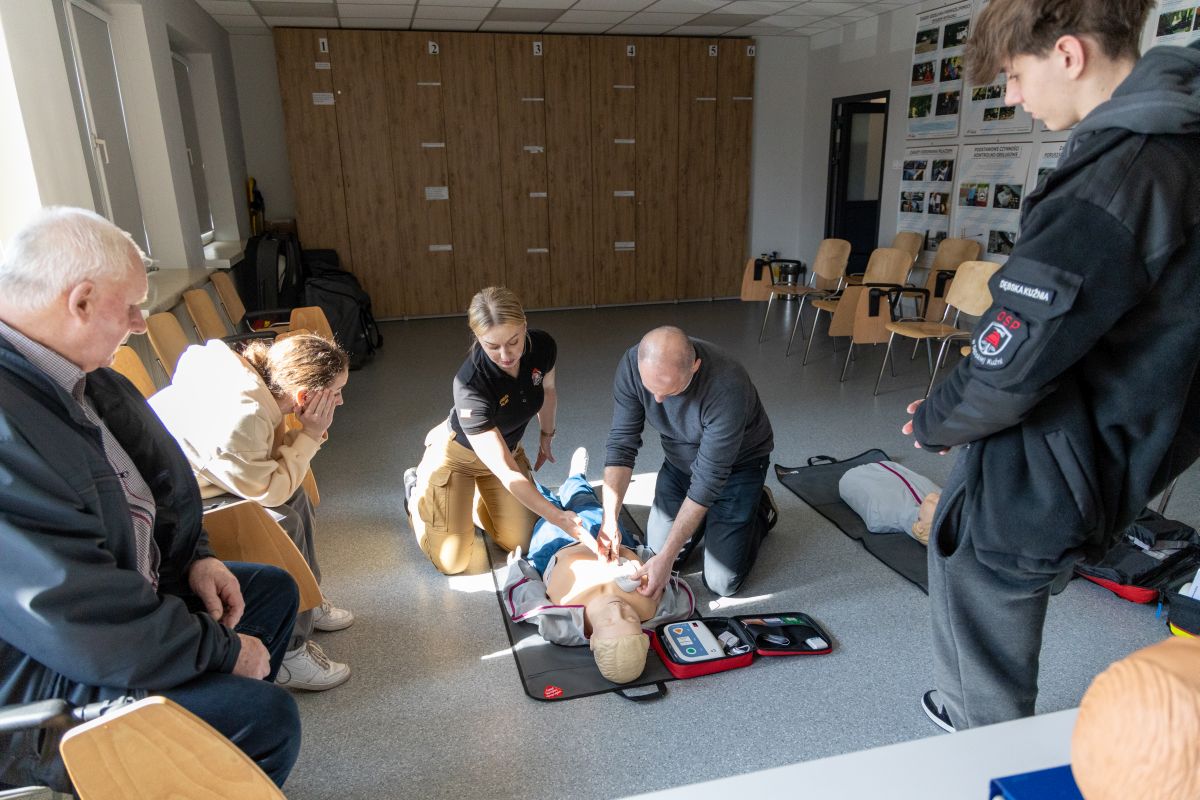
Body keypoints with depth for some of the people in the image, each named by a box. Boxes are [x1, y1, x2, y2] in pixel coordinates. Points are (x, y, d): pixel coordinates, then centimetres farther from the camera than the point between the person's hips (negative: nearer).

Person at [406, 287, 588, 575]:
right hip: (456, 455, -5)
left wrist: (546, 436, 16)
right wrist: (562, 519, -41)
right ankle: (417, 490, 21)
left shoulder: (542, 346, -24)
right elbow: (507, 474, -39)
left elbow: (547, 390, 3)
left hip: (507, 448, 5)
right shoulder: (470, 385, -39)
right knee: (451, 562, -5)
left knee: (520, 543, 1)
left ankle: (475, 496, 26)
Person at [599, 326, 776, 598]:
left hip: (737, 464, -4)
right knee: (656, 554, 4)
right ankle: (705, 516, 30)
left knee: (722, 581, -4)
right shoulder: (632, 365, -26)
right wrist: (609, 520, -30)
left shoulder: (727, 388, -39)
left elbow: (709, 478, -33)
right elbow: (621, 443, -20)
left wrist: (668, 556, -33)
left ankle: (761, 509, 22)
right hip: (680, 461, 4)